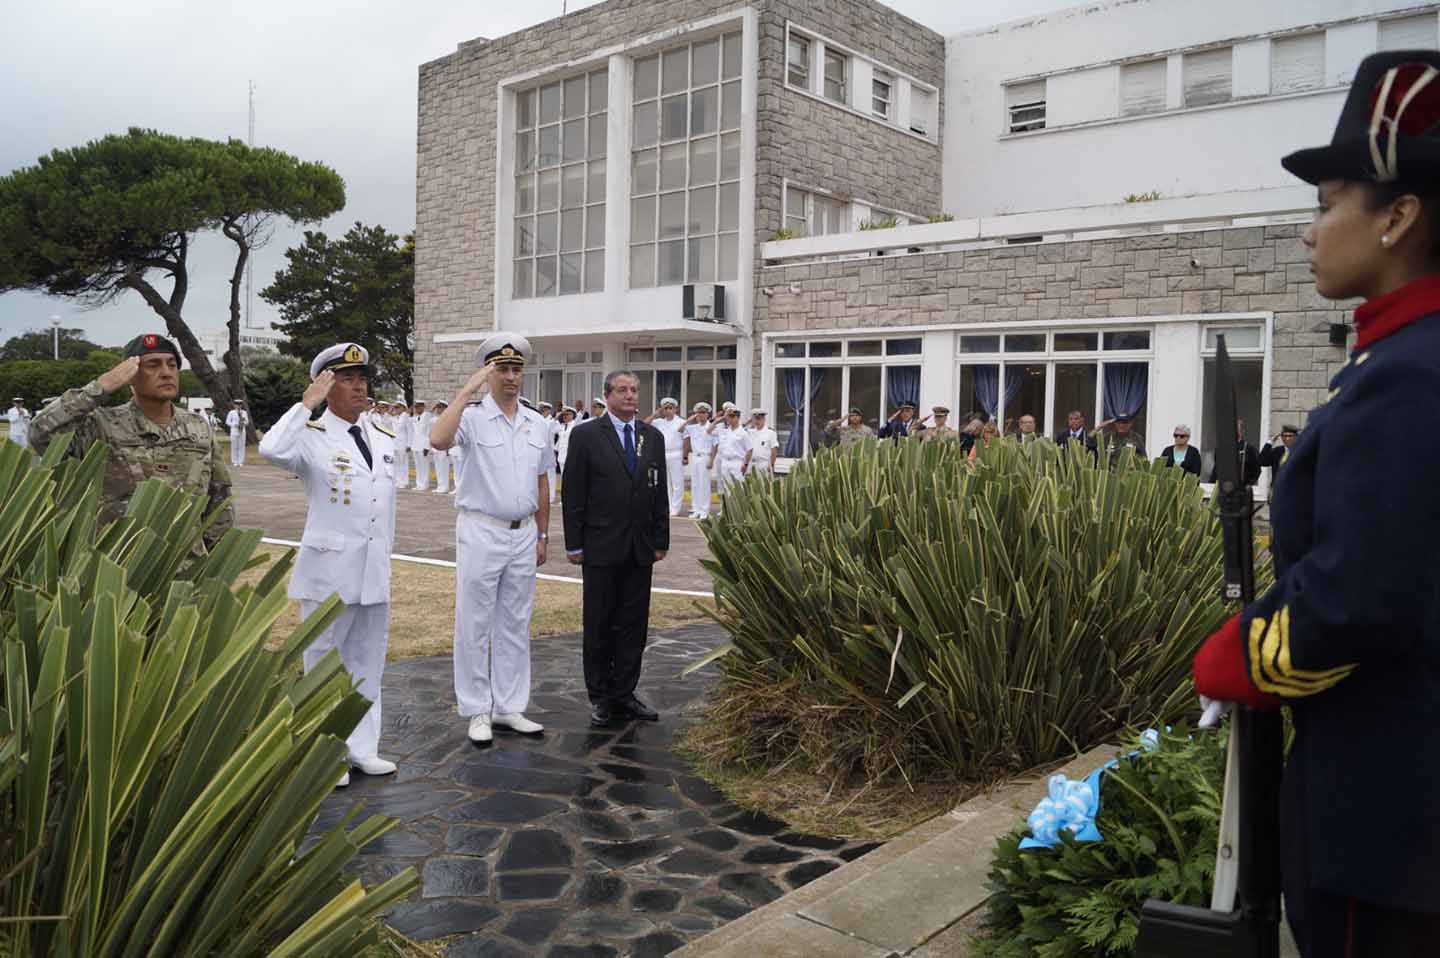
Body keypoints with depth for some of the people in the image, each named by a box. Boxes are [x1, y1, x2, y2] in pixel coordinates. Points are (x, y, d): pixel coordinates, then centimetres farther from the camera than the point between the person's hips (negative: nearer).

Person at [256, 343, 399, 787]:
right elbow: (271, 450, -31)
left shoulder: (385, 439, 10)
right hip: (329, 570, -6)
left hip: (375, 571, 6)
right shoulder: (312, 436, -9)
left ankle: (361, 748, 27)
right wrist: (307, 403, -24)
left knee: (367, 664, 14)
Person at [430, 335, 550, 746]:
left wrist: (543, 534, 14)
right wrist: (468, 389, -26)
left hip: (523, 534, 5)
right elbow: (438, 440, -30)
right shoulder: (472, 417, -8)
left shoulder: (538, 424, 7)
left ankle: (509, 707, 23)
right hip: (481, 532, -5)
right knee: (475, 625, 4)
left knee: (515, 625, 12)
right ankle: (477, 711, 15)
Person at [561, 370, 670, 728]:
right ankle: (600, 697, 16)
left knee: (634, 625, 8)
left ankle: (624, 694, 18)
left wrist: (661, 540, 6)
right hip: (601, 547, -4)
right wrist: (574, 544, -8)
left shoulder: (653, 437, 9)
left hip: (640, 549, 4)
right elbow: (573, 494, -5)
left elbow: (660, 493, 11)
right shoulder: (586, 435, -4)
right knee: (599, 625, 5)